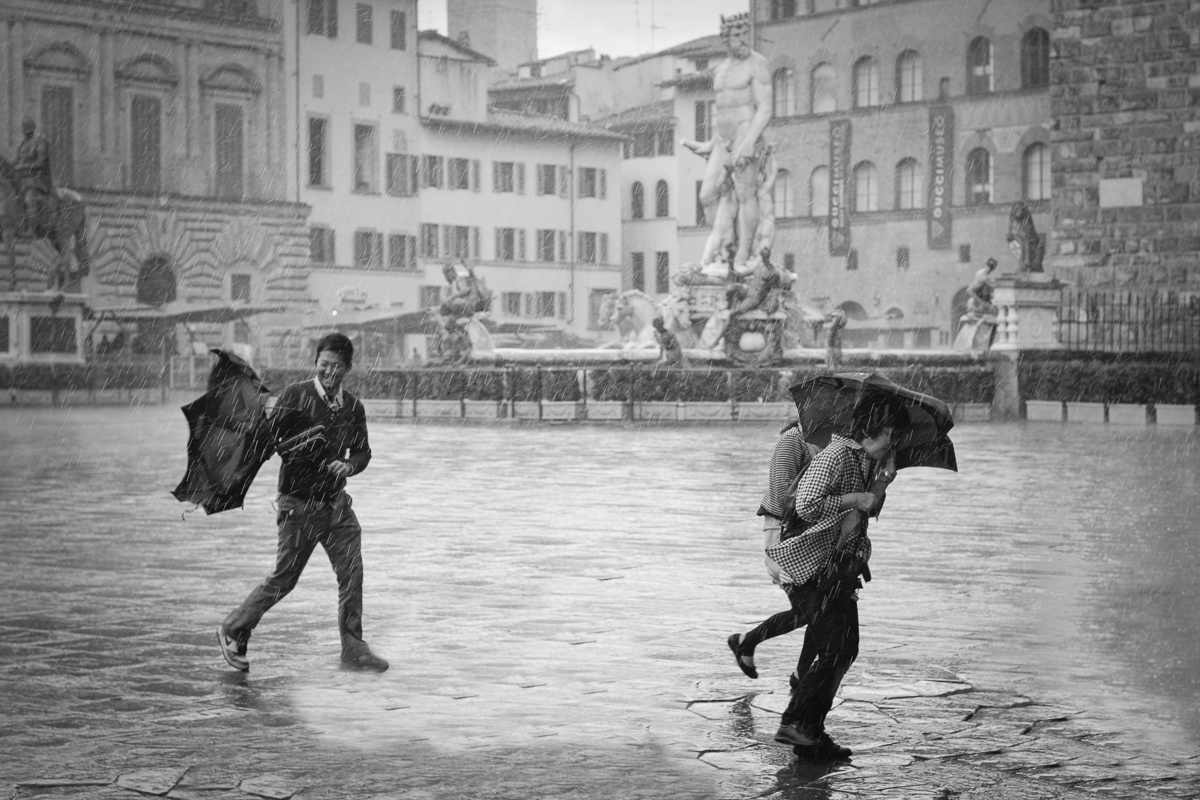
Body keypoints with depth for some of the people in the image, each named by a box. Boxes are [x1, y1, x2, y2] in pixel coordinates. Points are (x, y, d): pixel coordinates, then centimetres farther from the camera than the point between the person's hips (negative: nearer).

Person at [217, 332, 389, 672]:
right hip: (299, 503, -5)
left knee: (352, 571, -4)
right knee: (283, 579, 1)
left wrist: (348, 465, -7)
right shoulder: (295, 396, -8)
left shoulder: (353, 407, 6)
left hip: (336, 501, 5)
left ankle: (353, 647, 6)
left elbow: (362, 452, 13)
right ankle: (232, 631, 19)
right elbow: (270, 440, -10)